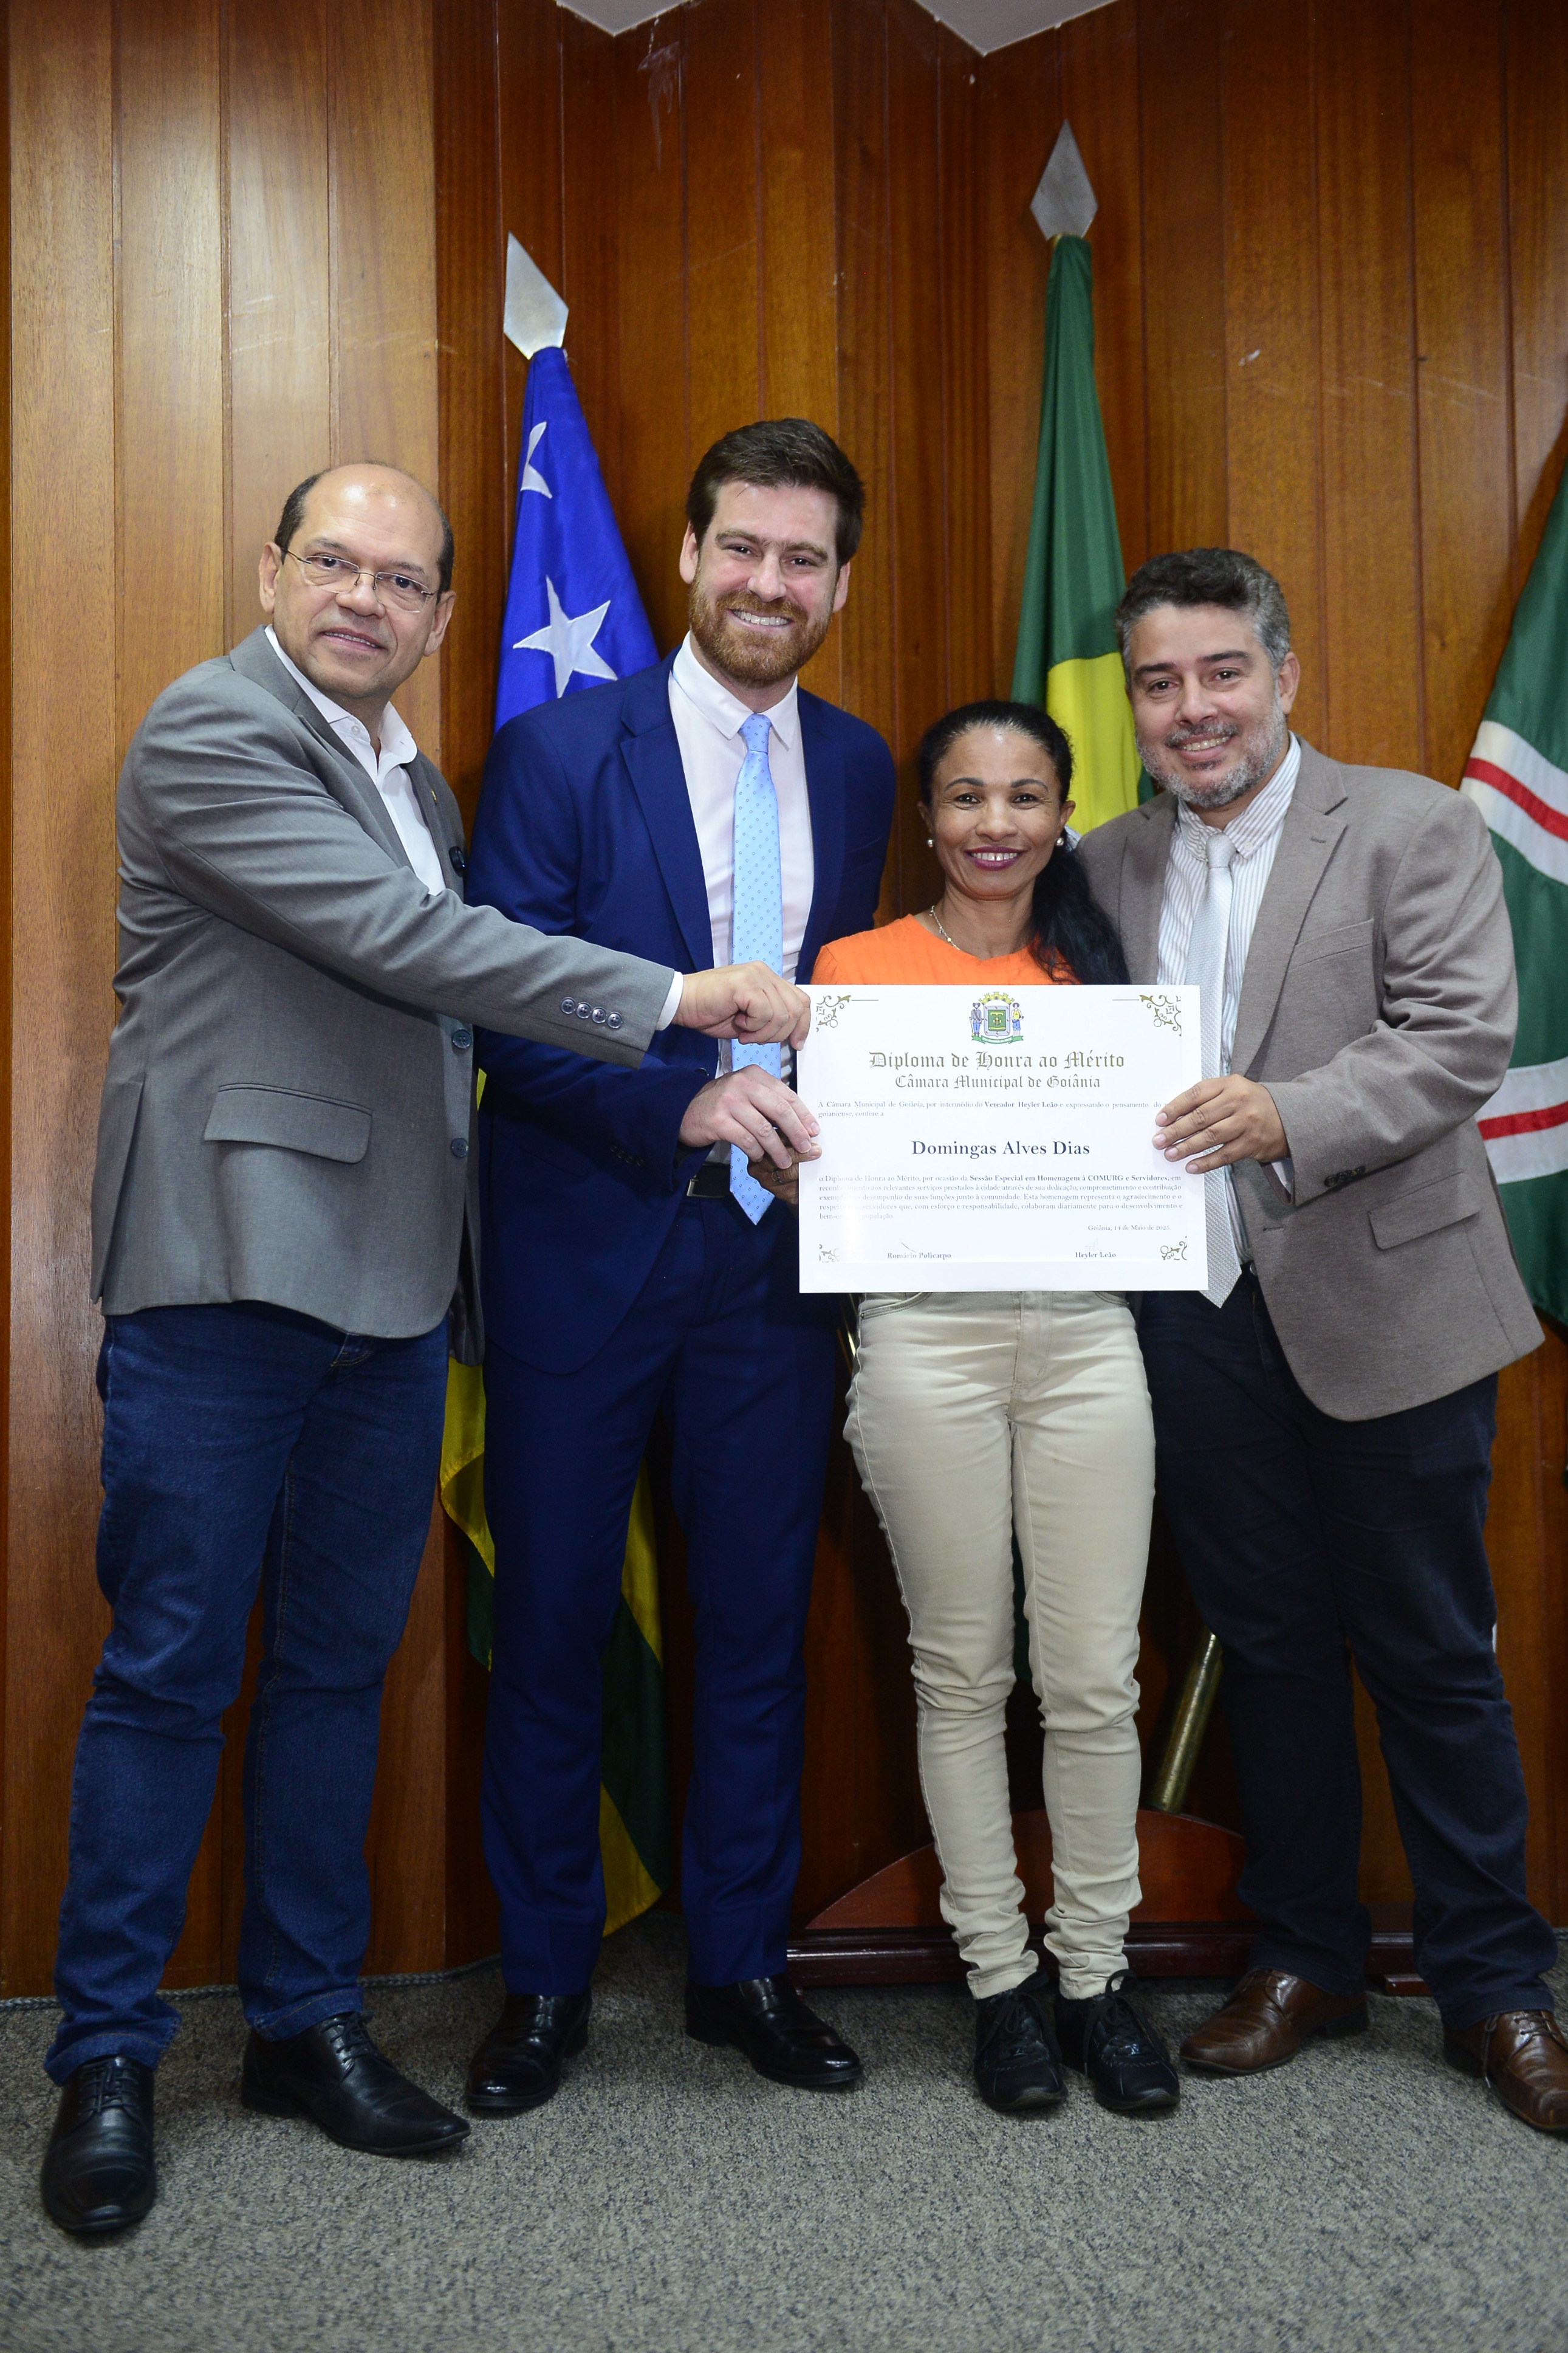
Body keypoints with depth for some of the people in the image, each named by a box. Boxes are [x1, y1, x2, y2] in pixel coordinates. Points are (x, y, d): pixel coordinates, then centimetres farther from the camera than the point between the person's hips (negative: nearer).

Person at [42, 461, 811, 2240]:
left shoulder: (420, 787, 19)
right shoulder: (212, 727, -6)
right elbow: (401, 942, -17)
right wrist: (675, 997, -16)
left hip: (390, 1289, 7)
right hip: (227, 1274, -7)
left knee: (337, 1666, 12)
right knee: (170, 1668, 1)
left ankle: (305, 2021, 26)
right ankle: (105, 2058, 16)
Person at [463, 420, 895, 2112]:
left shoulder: (858, 768, 9)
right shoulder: (558, 751, -5)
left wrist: (845, 1123, 0)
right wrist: (684, 1105, -23)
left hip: (777, 1257, 4)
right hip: (582, 1257, -3)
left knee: (760, 1622, 12)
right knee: (551, 1621, 8)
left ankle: (741, 1965, 30)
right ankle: (544, 1981, 27)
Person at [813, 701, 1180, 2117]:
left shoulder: (1097, 969, 14)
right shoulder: (860, 967, 6)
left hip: (1084, 1332, 2)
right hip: (928, 1334, -2)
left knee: (1095, 1676, 3)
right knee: (963, 1669, 6)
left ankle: (1096, 1971, 21)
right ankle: (998, 1973, 22)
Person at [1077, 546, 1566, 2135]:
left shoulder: (1412, 828, -2)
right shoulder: (1106, 868, 10)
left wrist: (1291, 1117, -27)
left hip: (1379, 1306, -3)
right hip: (1200, 1317, 4)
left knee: (1431, 1657, 6)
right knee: (1267, 1647, 15)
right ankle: (1302, 1957, 31)